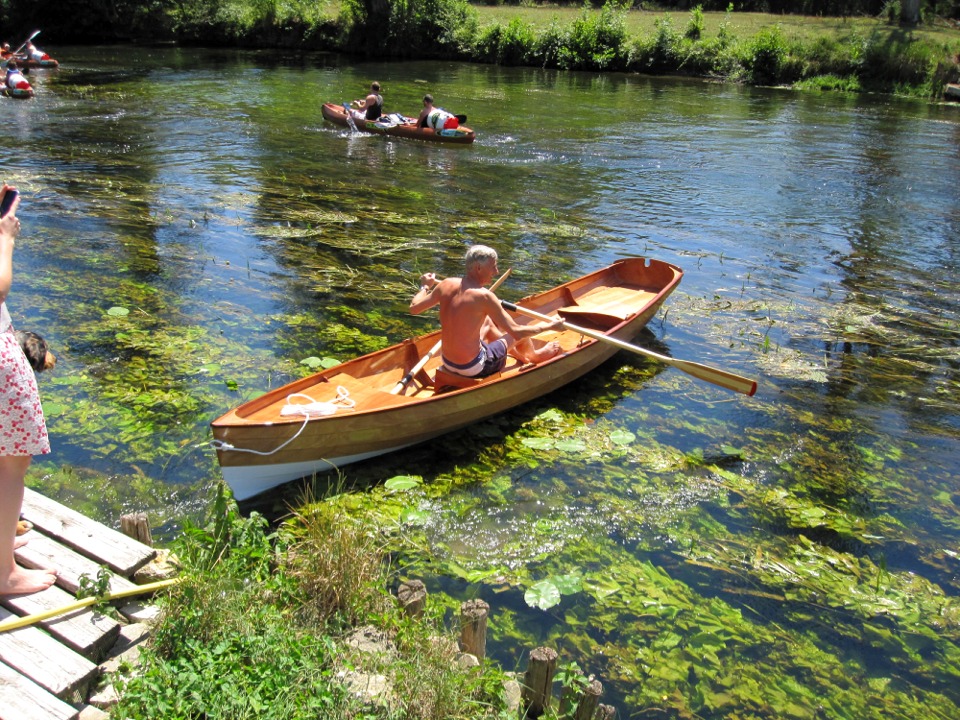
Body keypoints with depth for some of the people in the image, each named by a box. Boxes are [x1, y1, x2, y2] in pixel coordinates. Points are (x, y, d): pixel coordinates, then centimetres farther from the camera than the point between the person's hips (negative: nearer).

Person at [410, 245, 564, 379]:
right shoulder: (483, 296, -23)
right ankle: (535, 356, 46)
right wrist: (548, 326, -4)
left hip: (447, 363, 7)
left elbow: (414, 308, 6)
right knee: (520, 332, 14)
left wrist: (425, 286, 25)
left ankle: (520, 355, 48)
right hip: (473, 369, -7)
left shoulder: (446, 284, -6)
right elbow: (516, 332, -19)